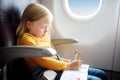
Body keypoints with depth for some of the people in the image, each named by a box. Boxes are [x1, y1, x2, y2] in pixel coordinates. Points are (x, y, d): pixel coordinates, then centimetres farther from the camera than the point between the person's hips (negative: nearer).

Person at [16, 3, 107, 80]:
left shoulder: (42, 36, 17)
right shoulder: (27, 39, -10)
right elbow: (43, 60, -18)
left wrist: (61, 60, 8)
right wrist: (68, 65, -17)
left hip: (58, 67, 9)